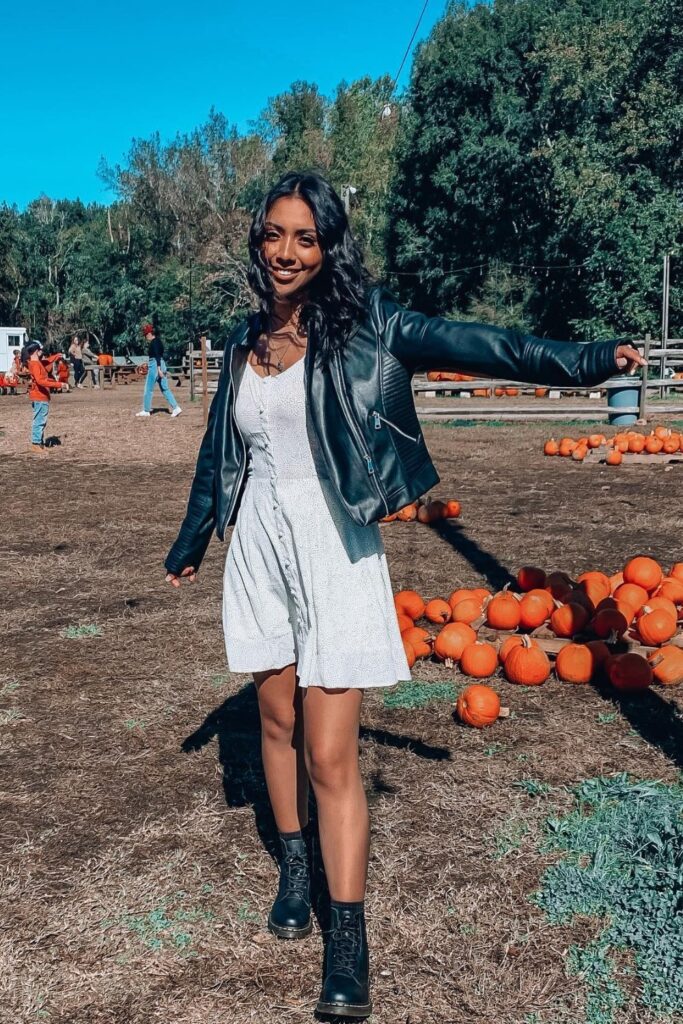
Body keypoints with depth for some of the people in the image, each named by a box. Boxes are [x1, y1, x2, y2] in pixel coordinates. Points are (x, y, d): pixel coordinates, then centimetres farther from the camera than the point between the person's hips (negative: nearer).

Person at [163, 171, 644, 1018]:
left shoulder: (361, 324, -6)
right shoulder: (245, 341, 8)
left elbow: (463, 342, -18)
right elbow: (217, 454, 19)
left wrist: (579, 361, -30)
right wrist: (189, 546, 29)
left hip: (333, 552, -5)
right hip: (259, 547, 5)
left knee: (330, 755, -5)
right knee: (277, 720, 16)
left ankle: (348, 941, 7)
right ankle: (294, 867, 38)